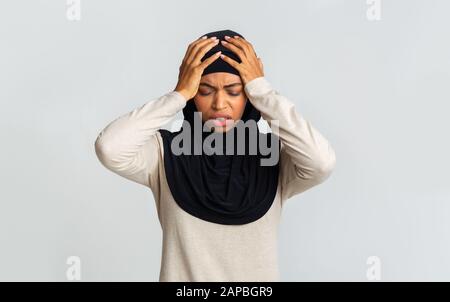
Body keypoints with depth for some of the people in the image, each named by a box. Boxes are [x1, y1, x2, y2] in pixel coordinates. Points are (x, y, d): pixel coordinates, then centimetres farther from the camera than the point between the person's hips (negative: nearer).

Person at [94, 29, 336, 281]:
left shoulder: (274, 156, -11)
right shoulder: (166, 152, -11)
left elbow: (323, 163, -30)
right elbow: (109, 148, -28)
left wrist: (262, 90, -23)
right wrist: (179, 94, -23)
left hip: (257, 275, 1)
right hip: (182, 275, 0)